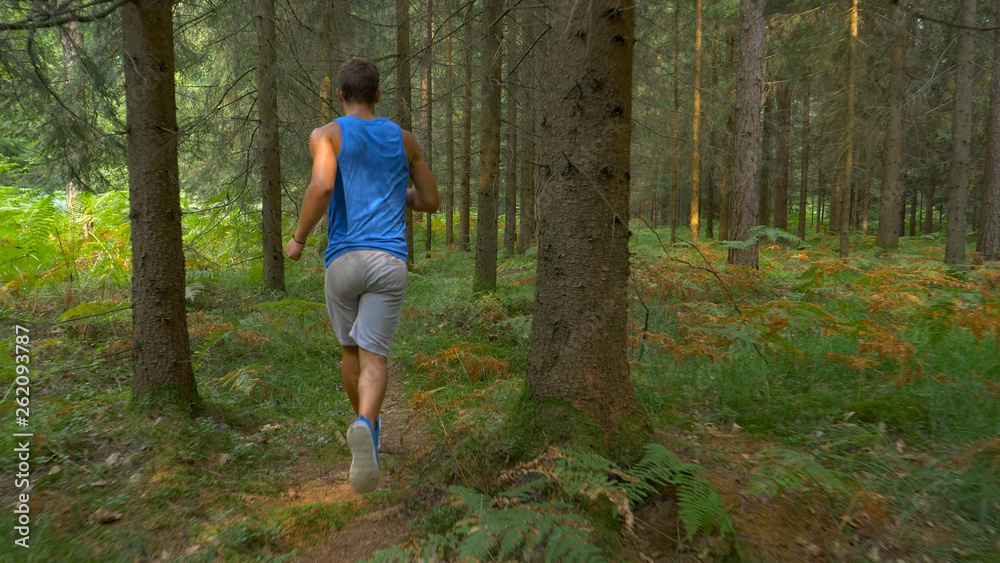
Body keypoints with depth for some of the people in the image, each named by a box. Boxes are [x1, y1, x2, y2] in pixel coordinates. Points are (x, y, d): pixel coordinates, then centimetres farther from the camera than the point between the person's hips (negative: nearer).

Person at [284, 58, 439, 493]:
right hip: (389, 261, 0)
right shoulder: (403, 139, 14)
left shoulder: (327, 135, 4)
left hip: (342, 260, 0)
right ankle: (364, 426, -33)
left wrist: (298, 239, -3)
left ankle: (367, 425, 36)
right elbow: (430, 201, 18)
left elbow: (322, 185, -17)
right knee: (374, 358, -4)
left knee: (352, 349, 21)